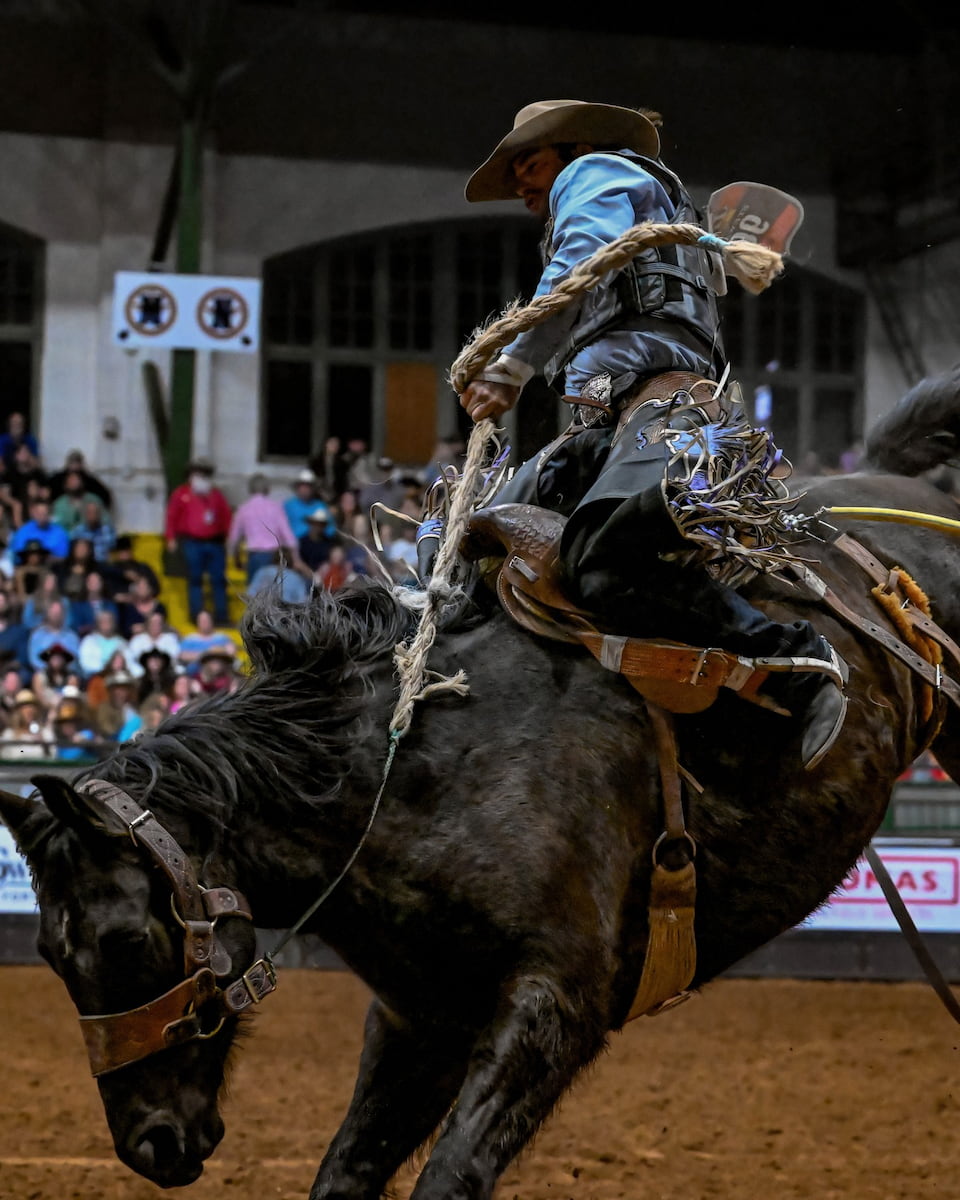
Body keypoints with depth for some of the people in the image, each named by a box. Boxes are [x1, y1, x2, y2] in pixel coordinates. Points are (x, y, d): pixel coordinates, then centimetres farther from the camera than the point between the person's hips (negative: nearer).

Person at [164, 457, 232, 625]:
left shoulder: (216, 495, 14)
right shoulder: (181, 494, 4)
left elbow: (227, 517, 15)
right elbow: (172, 517, 2)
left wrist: (228, 536, 7)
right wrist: (171, 538, -4)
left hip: (215, 542, 3)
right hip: (192, 543, -3)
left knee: (218, 580, 3)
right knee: (195, 580, 0)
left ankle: (221, 616, 8)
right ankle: (196, 616, 3)